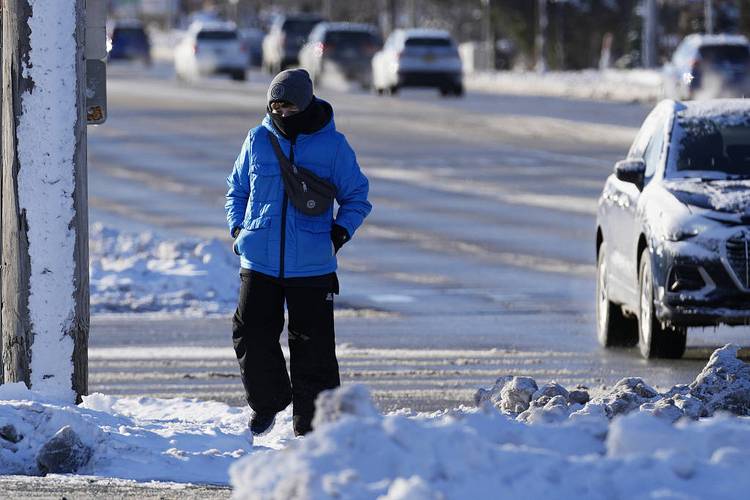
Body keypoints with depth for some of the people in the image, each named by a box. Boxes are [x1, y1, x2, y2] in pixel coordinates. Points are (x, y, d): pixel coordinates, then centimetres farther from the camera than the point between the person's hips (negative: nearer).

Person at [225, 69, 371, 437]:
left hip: (312, 267, -2)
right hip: (259, 263, 2)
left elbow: (357, 196, 9)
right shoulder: (258, 140, 5)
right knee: (251, 336, -4)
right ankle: (266, 402, 20)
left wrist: (339, 232, -7)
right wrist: (238, 228, 4)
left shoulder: (332, 145, 0)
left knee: (313, 345, -1)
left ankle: (311, 424, 9)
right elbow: (237, 190, 20)